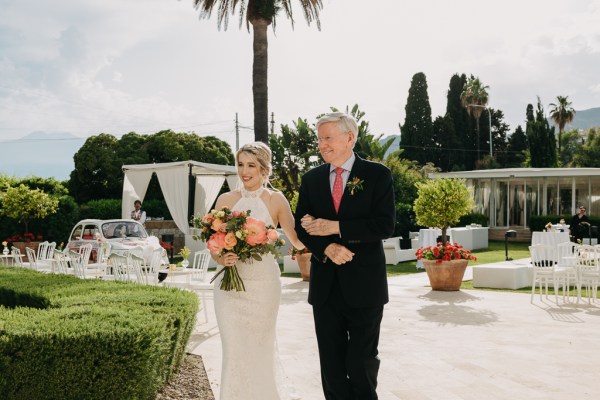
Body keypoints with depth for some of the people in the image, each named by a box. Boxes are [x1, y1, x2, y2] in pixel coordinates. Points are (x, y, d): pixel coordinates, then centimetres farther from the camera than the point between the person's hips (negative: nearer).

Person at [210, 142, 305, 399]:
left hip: (263, 284, -1)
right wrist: (221, 259, -17)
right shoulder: (226, 200, 3)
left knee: (259, 350, 9)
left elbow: (298, 241, 0)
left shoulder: (276, 200, -1)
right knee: (234, 351, 1)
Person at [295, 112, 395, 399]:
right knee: (331, 365, 11)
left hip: (364, 284, -3)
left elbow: (385, 225, -12)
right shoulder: (311, 179, 8)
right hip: (325, 285, 4)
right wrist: (326, 248, -14)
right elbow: (301, 227, 5)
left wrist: (335, 227, -17)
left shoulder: (377, 174, -3)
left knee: (362, 363, 5)